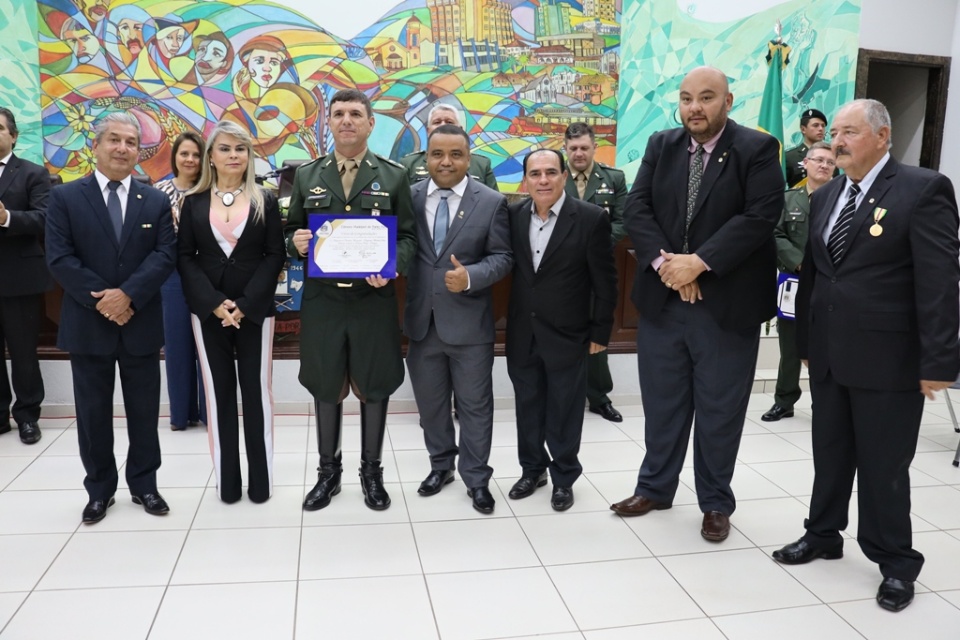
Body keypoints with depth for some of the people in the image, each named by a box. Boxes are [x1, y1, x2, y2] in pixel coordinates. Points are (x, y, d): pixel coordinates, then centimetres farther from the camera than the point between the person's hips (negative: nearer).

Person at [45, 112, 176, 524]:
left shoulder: (156, 202, 6)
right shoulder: (64, 198, 1)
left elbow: (165, 255, -5)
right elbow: (59, 258, -7)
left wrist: (127, 294, -18)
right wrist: (101, 300, -16)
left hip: (141, 323, 1)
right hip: (87, 324, -1)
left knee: (144, 409, 9)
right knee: (93, 411, 9)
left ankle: (144, 484, 24)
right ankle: (99, 490, 24)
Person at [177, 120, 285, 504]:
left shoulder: (265, 202, 3)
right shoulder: (194, 202, 6)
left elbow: (275, 255, -2)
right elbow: (184, 257, 2)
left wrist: (245, 303, -13)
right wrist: (214, 303, -11)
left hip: (255, 309, -1)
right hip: (208, 310, 1)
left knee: (257, 391, 3)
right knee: (219, 393, 7)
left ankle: (260, 478, 14)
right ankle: (227, 480, 16)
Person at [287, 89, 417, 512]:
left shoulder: (394, 176, 3)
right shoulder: (306, 176, 8)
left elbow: (408, 236, 1)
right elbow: (292, 231, 11)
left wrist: (392, 267, -18)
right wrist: (296, 242, -12)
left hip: (374, 299, -1)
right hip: (322, 299, 1)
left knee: (374, 387, 7)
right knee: (325, 387, 10)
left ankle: (371, 471, 25)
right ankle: (328, 471, 28)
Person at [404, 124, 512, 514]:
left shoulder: (491, 202, -4)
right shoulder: (409, 197, 3)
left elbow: (502, 257, -6)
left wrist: (471, 277, -22)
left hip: (469, 322, -3)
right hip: (421, 320, 3)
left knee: (475, 405, 8)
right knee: (430, 402, 17)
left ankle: (476, 478, 24)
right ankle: (441, 464, 37)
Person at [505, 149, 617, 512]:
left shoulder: (591, 218, -11)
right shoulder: (513, 215, 0)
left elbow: (605, 281, -8)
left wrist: (600, 332, -6)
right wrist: (510, 323, -2)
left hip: (567, 334, -3)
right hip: (522, 334, 4)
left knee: (564, 410, 9)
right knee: (527, 406, 15)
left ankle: (564, 478, 26)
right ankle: (532, 469, 33)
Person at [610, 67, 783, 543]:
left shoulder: (758, 149, -4)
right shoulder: (660, 145, 8)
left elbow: (761, 215, -15)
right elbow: (636, 208, 0)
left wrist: (699, 263, -21)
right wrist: (663, 261, -16)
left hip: (727, 301, -3)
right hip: (662, 297, 3)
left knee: (720, 407, 8)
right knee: (662, 401, 13)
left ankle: (716, 503, 26)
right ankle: (655, 487, 31)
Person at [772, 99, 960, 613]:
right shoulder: (825, 196, 11)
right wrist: (806, 340, 14)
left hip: (887, 358, -6)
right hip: (828, 354, 6)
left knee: (883, 464, 5)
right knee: (829, 453, 17)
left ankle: (896, 562, 24)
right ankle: (823, 534, 35)